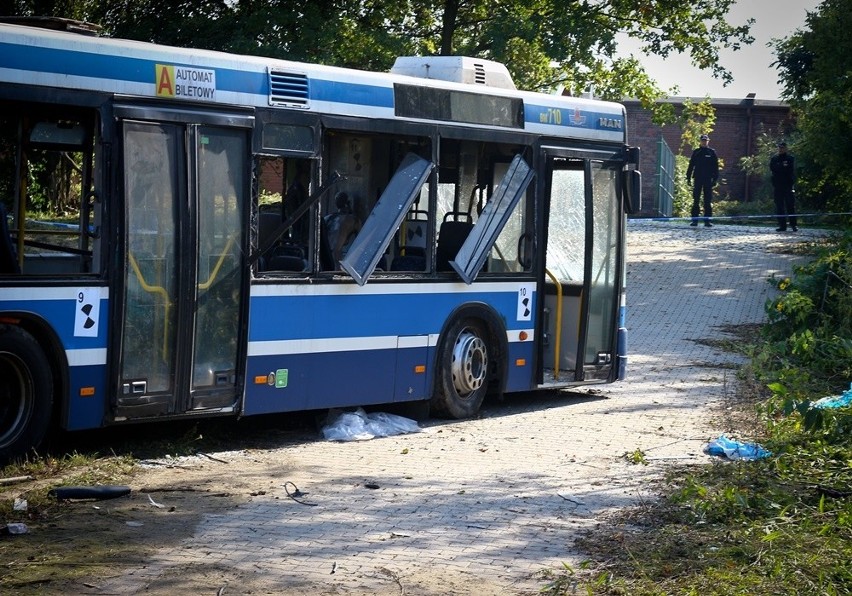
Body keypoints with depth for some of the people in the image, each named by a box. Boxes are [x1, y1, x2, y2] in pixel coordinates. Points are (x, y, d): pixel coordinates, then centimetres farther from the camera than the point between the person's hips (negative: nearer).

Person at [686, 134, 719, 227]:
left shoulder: (712, 153, 6)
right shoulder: (696, 152, 9)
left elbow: (715, 167, 6)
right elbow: (691, 165, 9)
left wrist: (715, 179, -1)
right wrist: (688, 177, 3)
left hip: (708, 180, -1)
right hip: (697, 179, 1)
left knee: (707, 201, 0)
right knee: (696, 200, 0)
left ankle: (707, 220, 1)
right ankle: (694, 220, 2)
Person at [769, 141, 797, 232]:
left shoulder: (791, 158, 7)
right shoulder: (774, 159, 14)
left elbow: (791, 169, -7)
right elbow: (772, 168, -2)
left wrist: (779, 168, -6)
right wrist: (784, 167, -7)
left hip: (788, 185, -3)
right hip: (777, 186, 3)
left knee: (790, 206, -5)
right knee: (779, 207, 2)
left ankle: (793, 225, -4)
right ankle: (782, 225, 4)